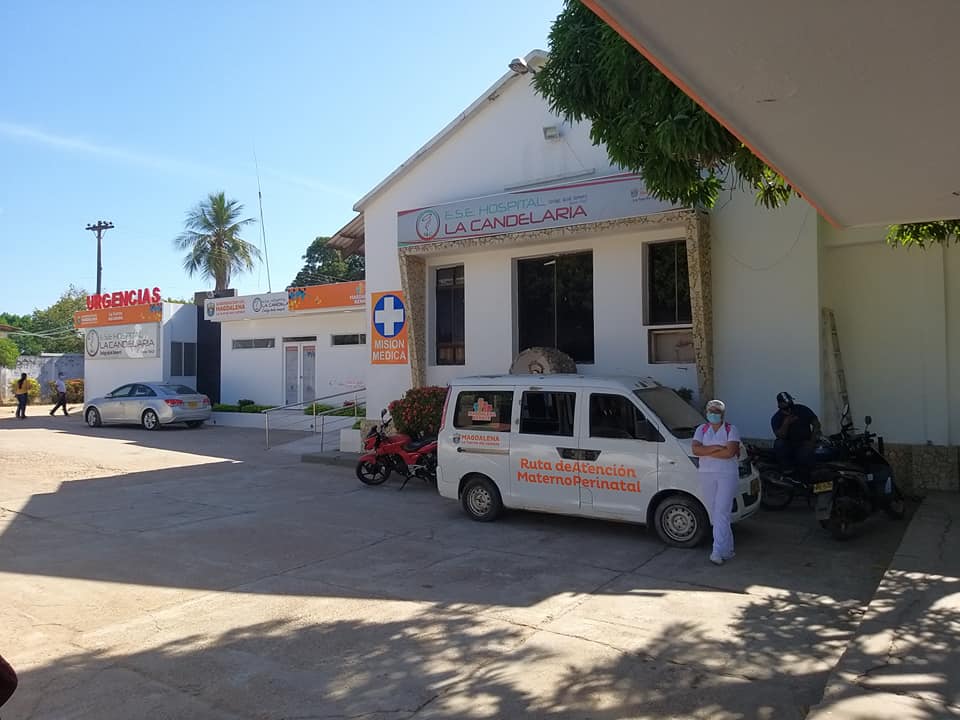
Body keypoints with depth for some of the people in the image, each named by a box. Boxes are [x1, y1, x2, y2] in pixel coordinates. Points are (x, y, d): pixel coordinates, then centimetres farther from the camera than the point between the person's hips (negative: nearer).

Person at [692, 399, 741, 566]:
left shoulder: (731, 430, -1)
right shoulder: (701, 430, 9)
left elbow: (730, 452, -17)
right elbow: (695, 449, -7)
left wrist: (706, 452, -11)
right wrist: (716, 448, -16)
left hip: (727, 475, -4)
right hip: (707, 475, 4)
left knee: (721, 513, -11)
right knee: (714, 514, 8)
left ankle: (718, 552, -11)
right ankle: (727, 548, 20)